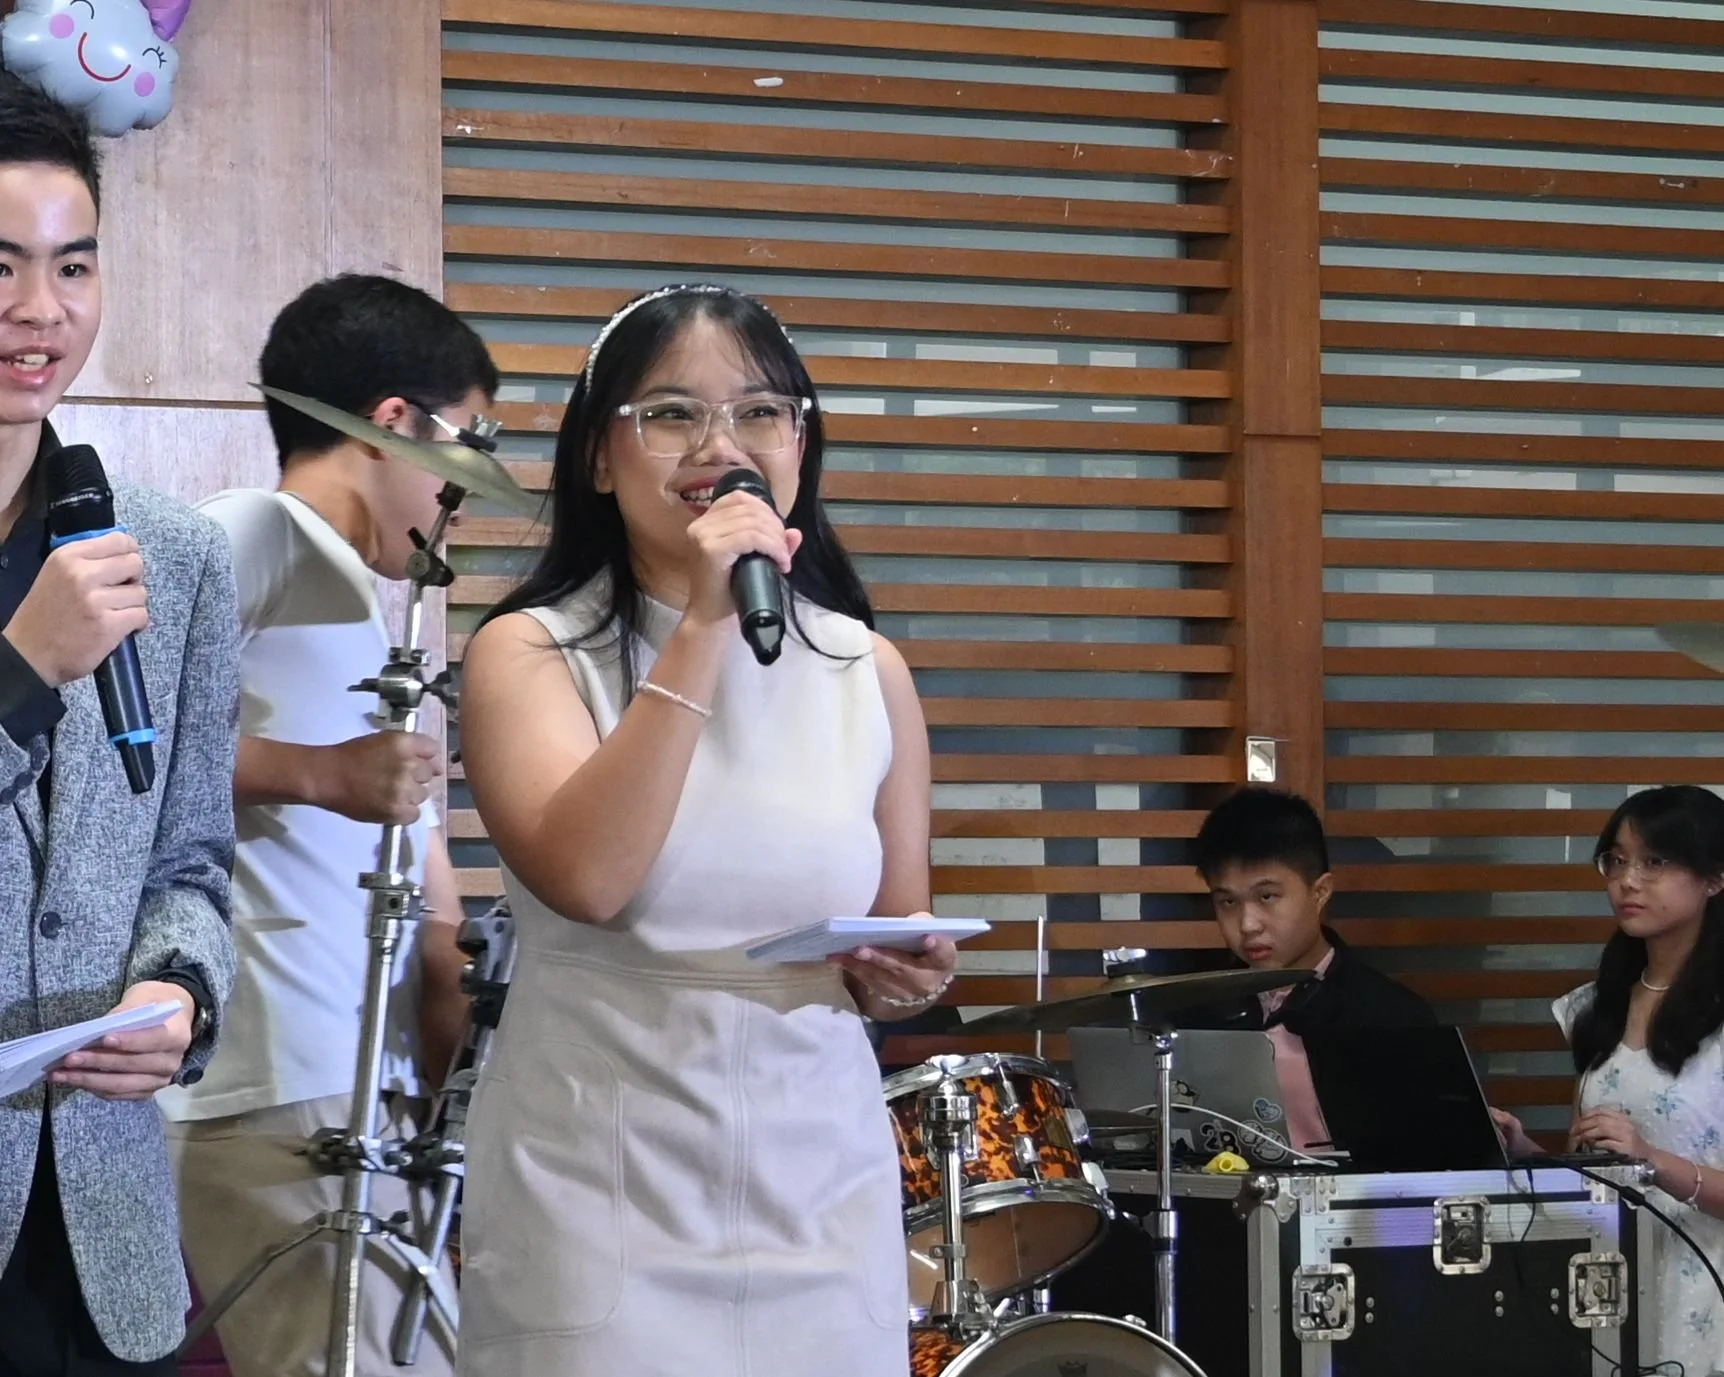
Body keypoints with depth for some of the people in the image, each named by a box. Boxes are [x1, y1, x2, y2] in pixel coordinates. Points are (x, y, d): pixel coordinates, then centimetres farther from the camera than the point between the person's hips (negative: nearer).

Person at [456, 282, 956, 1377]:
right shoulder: (530, 653, -3)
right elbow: (584, 878, -21)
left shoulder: (866, 671, 7)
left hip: (822, 1194, 4)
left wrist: (908, 978, -5)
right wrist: (703, 633, -20)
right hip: (596, 1200, -3)